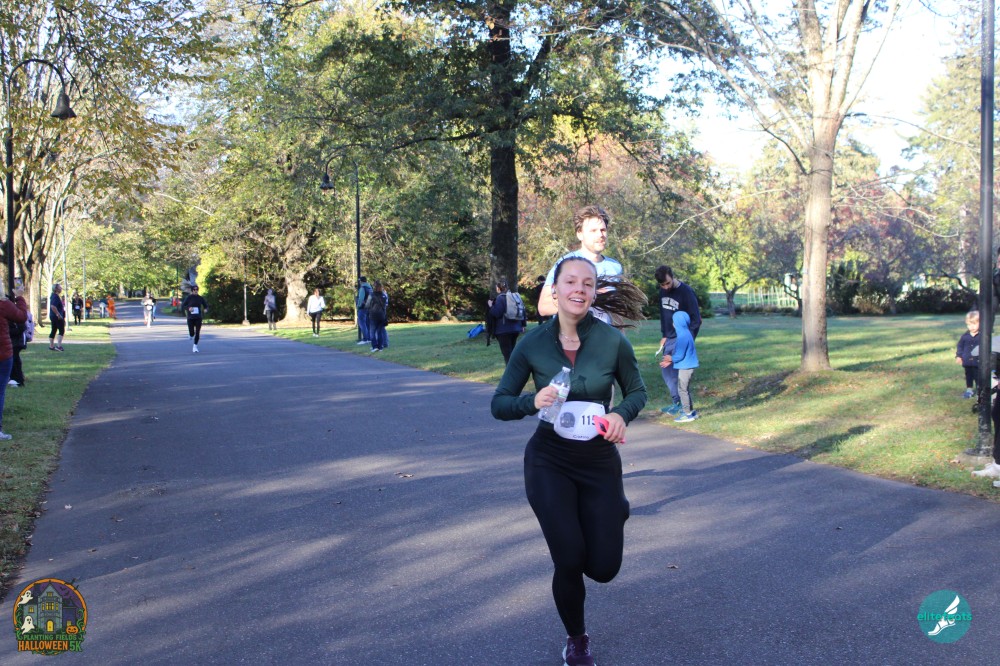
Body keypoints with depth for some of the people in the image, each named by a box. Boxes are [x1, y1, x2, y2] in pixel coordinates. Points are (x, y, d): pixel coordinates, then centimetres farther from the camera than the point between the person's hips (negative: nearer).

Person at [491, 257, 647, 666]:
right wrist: (533, 401, -24)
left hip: (600, 460, 1)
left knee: (603, 567, 1)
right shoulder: (533, 343, -9)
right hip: (548, 460, 0)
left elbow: (637, 391, 5)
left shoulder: (613, 341, -11)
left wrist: (621, 414, -17)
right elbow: (499, 405, -3)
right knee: (569, 561, -7)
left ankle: (613, 511, 37)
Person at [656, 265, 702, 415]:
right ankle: (676, 402, 20)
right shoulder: (663, 291, 5)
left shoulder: (686, 292, -15)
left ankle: (683, 405, 2)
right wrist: (664, 335, 12)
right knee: (666, 371, 9)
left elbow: (696, 319, -13)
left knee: (677, 372, -8)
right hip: (669, 338, 7)